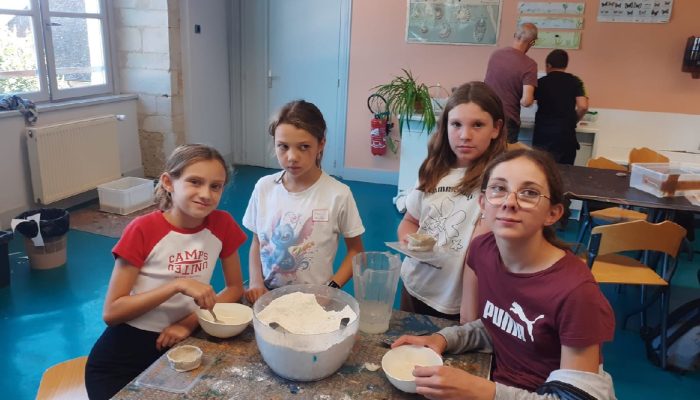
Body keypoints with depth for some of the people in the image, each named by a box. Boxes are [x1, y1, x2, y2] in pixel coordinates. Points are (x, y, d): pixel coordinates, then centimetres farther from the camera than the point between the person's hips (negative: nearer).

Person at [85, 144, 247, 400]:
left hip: (176, 345, 3)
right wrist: (178, 285, -30)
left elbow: (235, 288, 0)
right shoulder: (143, 230, -19)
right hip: (126, 354, -3)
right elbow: (111, 313, -19)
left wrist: (190, 321, -15)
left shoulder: (222, 225, -10)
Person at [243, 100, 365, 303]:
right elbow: (257, 242, 10)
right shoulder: (264, 187, -2)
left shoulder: (338, 194, -12)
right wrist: (256, 282, -4)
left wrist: (331, 289, -11)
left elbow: (355, 251, 0)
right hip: (267, 295, 2)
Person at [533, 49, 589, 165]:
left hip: (542, 133, 1)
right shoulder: (574, 81, 3)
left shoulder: (540, 82, 5)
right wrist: (572, 122, 10)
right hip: (565, 134, 0)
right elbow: (583, 106, -7)